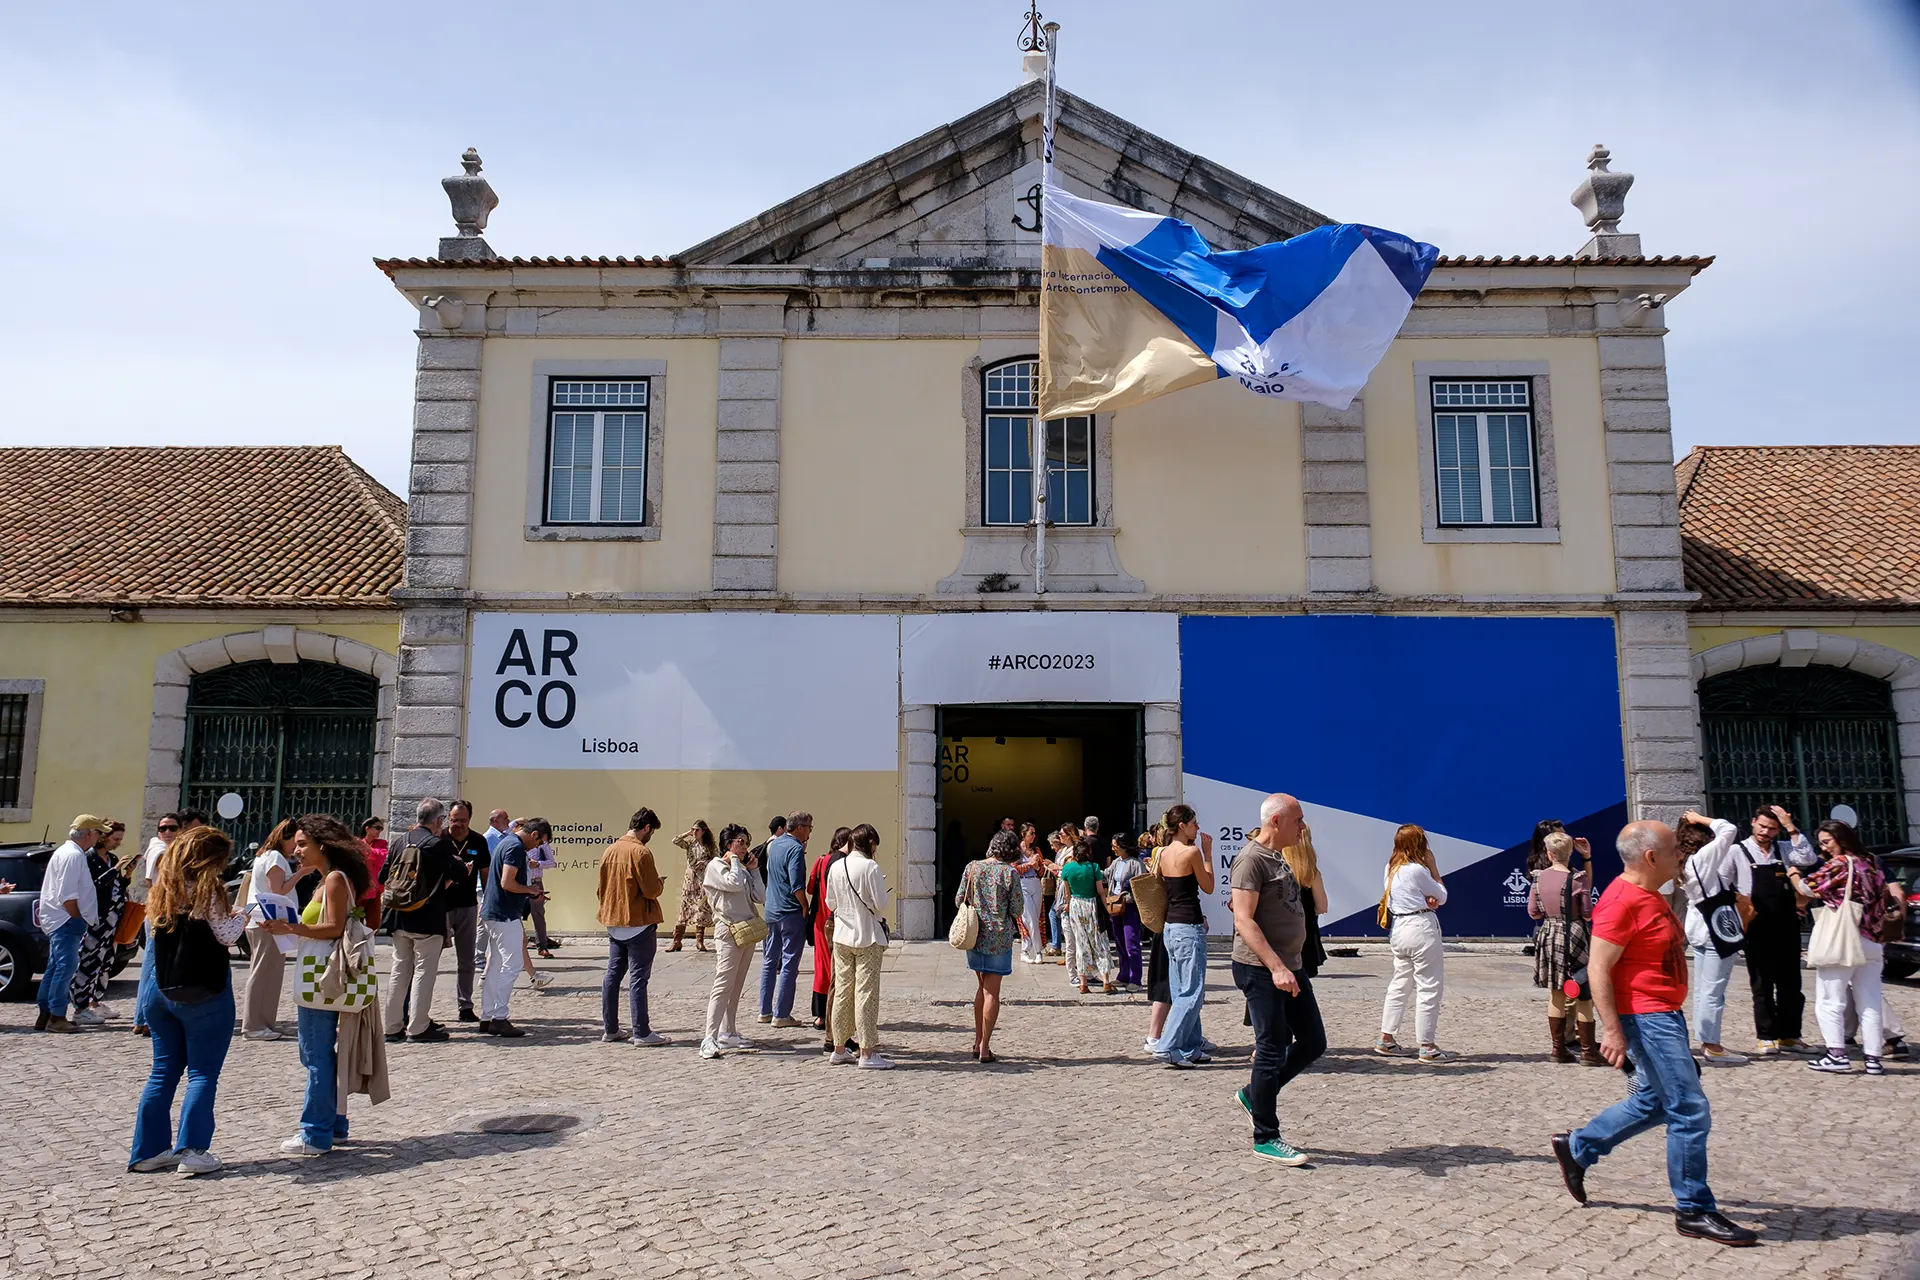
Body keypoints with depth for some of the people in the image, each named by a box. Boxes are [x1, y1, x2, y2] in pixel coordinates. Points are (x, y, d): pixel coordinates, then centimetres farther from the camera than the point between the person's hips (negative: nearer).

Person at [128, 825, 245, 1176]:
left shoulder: (163, 888, 8)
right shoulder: (207, 889, -13)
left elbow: (154, 931, 19)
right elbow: (226, 936, -12)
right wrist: (241, 916, 7)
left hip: (163, 988, 7)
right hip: (204, 991, -7)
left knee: (164, 1071, 14)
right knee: (202, 1074, 1)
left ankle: (149, 1150, 16)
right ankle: (191, 1150, -2)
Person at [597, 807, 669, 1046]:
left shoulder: (610, 850, 7)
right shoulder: (641, 852, -16)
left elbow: (601, 889, 15)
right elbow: (652, 890, -18)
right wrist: (661, 882, 2)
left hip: (613, 923, 7)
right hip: (639, 923, -7)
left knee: (612, 975, 12)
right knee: (638, 978, -4)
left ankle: (609, 1030, 17)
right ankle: (642, 1033, 0)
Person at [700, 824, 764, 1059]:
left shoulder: (742, 870, 18)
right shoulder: (716, 866, -3)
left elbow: (761, 897, 9)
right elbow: (734, 884, -22)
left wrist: (754, 870, 6)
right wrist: (734, 861, -7)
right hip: (729, 931, -8)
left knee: (736, 987, 10)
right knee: (723, 985, -15)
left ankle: (728, 1033, 17)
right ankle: (709, 1038, -18)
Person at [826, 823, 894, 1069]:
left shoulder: (836, 867, 2)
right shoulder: (870, 867, -14)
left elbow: (830, 902, 11)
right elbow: (881, 904, -15)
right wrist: (880, 915, 6)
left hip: (841, 936, 6)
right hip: (867, 937, -5)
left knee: (842, 991, 13)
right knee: (866, 993, -2)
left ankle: (839, 1049, 21)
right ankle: (867, 1053, 0)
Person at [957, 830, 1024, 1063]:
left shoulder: (972, 867, 0)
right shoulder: (1010, 873, -11)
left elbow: (959, 900, 4)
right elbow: (1017, 909, -9)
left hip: (974, 934, 4)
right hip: (999, 937, -4)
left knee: (982, 987, 20)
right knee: (991, 992, 2)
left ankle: (978, 1042, 25)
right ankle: (985, 1048, 4)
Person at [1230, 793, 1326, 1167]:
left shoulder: (1279, 857, 14)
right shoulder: (1252, 858, -16)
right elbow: (1243, 919, -23)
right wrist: (1276, 967, -29)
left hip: (1291, 966, 10)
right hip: (1262, 969, -9)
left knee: (1314, 1042, 13)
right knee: (1273, 1050, -3)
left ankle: (1253, 1094, 27)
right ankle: (1265, 1138, 10)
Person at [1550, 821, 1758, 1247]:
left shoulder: (1648, 894, 11)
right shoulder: (1621, 901, -21)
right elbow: (1598, 968, -23)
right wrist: (1612, 1029, -25)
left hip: (1664, 1016, 11)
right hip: (1645, 1020, -11)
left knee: (1653, 1102, 19)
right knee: (1690, 1112, -5)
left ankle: (1577, 1147, 30)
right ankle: (1694, 1211, 7)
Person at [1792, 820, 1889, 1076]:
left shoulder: (1839, 864, -10)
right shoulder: (1871, 865, 14)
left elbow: (1807, 888, -10)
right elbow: (1883, 903, 21)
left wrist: (1793, 874, 8)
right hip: (1872, 944, 8)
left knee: (1829, 1002, -1)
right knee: (1870, 1004, 9)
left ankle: (1837, 1055, -6)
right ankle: (1873, 1058, 7)